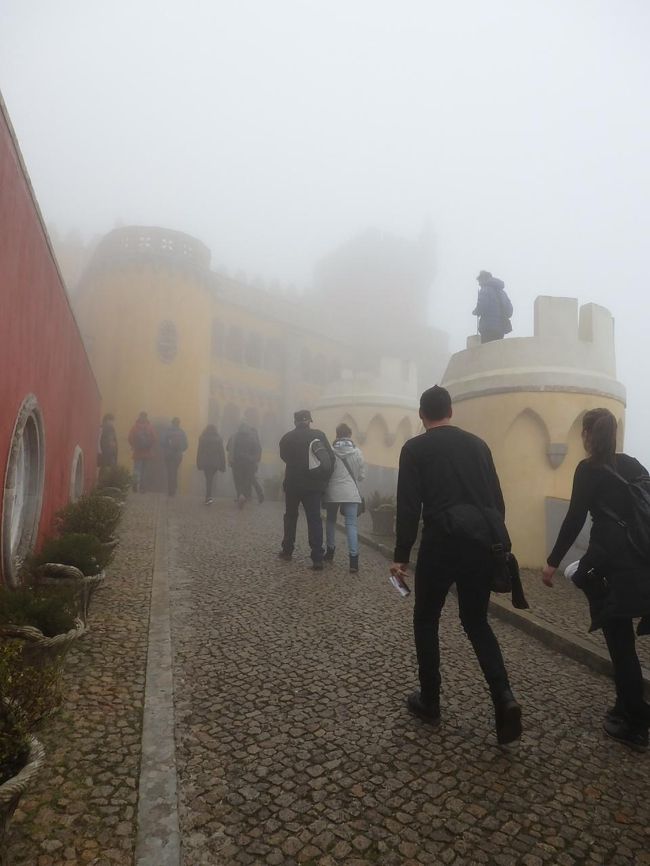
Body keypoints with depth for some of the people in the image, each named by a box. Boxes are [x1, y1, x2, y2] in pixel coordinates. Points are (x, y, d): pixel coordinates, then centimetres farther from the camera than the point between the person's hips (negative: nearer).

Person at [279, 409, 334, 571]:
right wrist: (324, 479, 2)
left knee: (290, 517, 19)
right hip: (314, 485, -1)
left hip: (293, 484, 1)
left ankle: (287, 551, 27)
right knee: (314, 520, 2)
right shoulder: (319, 435, -5)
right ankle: (317, 559, -3)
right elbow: (331, 458, -7)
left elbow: (284, 457, 10)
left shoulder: (286, 438, -2)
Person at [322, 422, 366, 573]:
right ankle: (353, 559, -9)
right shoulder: (357, 452, -2)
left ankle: (330, 552, 28)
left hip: (332, 492, 0)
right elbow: (362, 475, 4)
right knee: (351, 524, 0)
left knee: (331, 521, 19)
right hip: (351, 493, 0)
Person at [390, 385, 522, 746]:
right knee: (476, 621, 21)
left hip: (442, 542, -4)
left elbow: (408, 506, -6)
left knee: (426, 621, 17)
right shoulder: (478, 444, 12)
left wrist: (401, 555, 0)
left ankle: (429, 702, 25)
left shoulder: (415, 448, 0)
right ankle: (503, 696, 4)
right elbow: (498, 500, 12)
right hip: (483, 543, 4)